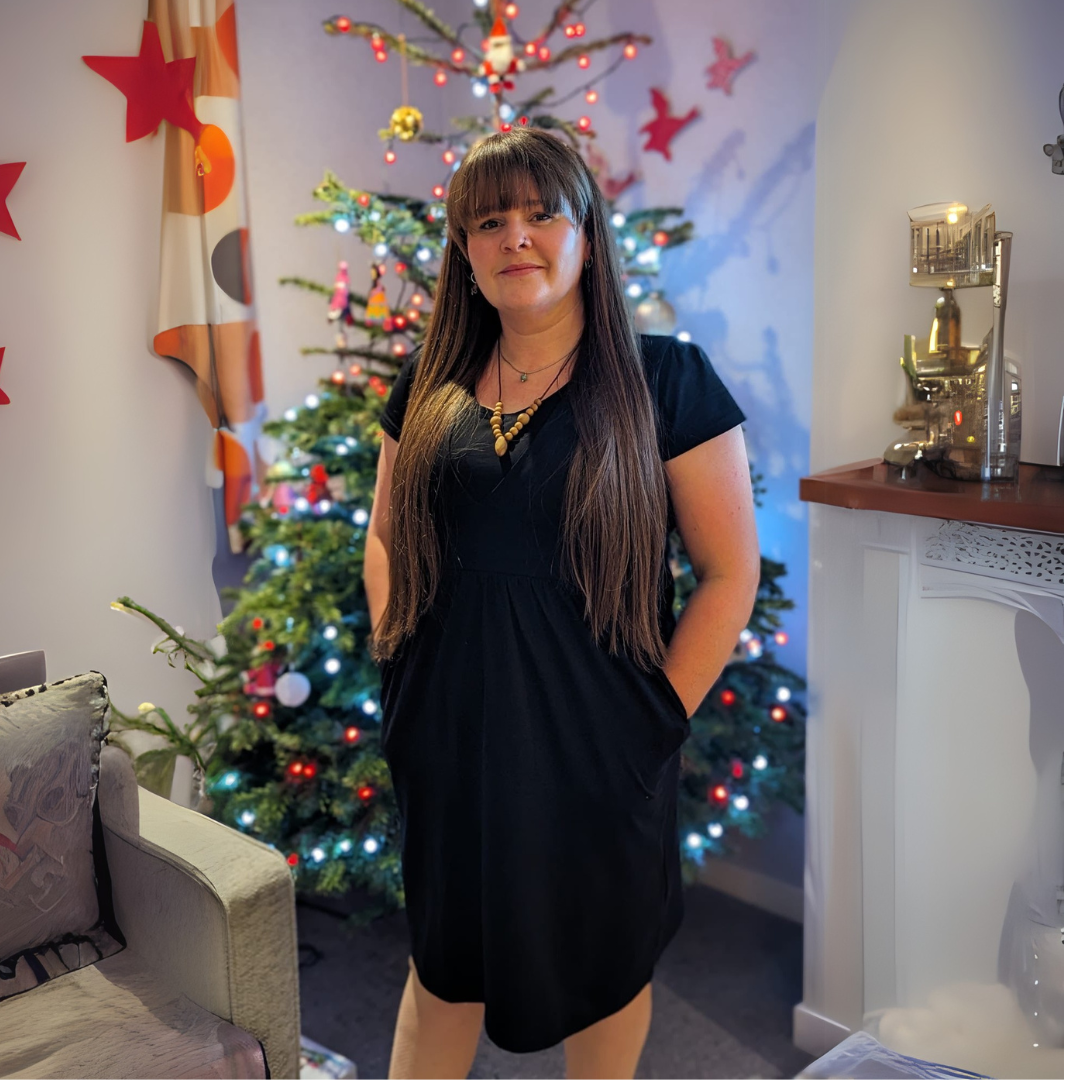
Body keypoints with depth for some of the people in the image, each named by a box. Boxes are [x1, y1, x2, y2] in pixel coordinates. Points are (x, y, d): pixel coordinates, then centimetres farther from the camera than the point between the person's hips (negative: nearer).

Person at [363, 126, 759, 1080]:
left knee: (602, 968, 18)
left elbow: (732, 574, -7)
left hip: (594, 749, -3)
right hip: (447, 742, 3)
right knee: (445, 964, 20)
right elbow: (385, 539, 15)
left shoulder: (665, 381, -8)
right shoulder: (430, 388, 5)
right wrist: (397, 661, 4)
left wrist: (661, 716, -9)